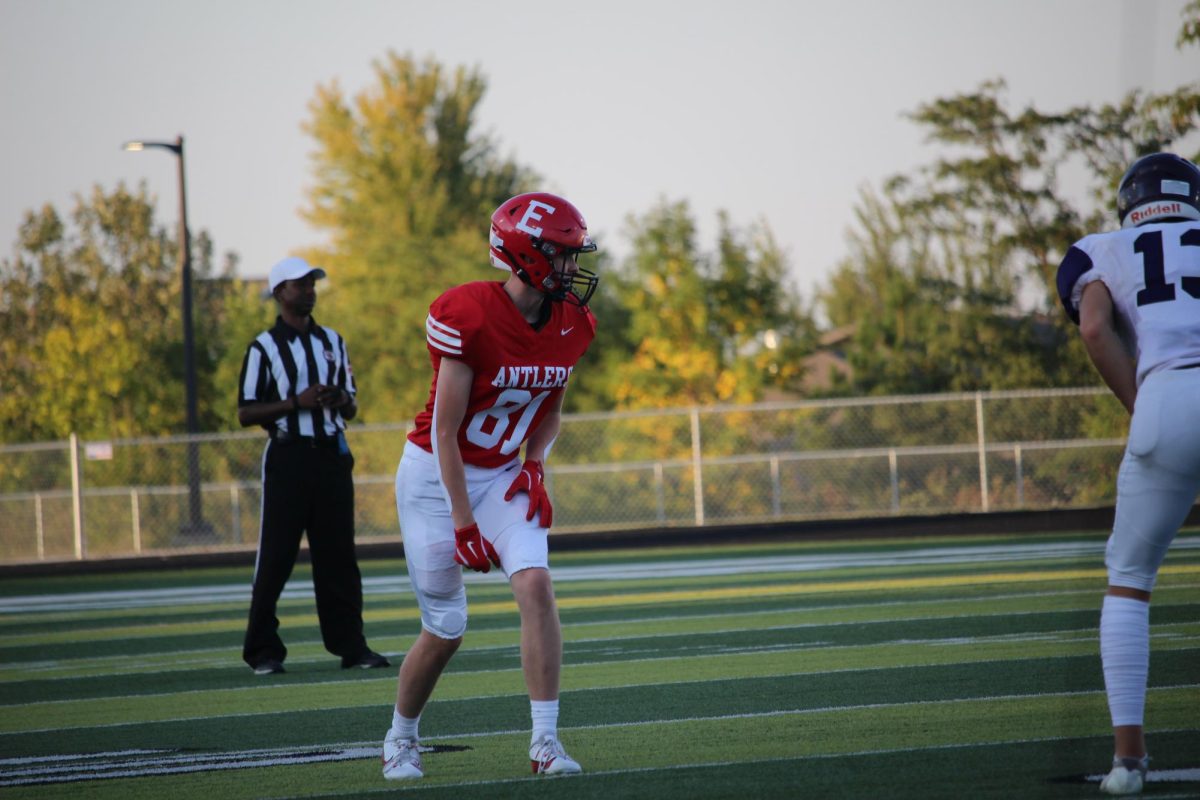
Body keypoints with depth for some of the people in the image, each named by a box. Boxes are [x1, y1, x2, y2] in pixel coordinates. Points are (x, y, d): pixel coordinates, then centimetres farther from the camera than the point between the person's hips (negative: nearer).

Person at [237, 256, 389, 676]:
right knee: (275, 555, -5)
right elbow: (245, 414, -4)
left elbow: (351, 406, 20)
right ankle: (263, 650, 0)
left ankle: (350, 644, 7)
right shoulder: (264, 347, 0)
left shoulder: (332, 341, 16)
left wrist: (339, 399, -4)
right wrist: (296, 402, -15)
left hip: (332, 455, 4)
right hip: (288, 456, -4)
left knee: (338, 554, 4)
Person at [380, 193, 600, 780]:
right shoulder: (469, 318, -25)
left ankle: (545, 741, -15)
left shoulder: (570, 325, -5)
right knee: (445, 630, 0)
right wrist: (464, 524, -20)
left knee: (535, 584, -18)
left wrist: (535, 464, -7)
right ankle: (400, 740, 25)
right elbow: (444, 431, -20)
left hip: (501, 475, 5)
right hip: (437, 474, -5)